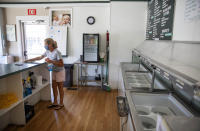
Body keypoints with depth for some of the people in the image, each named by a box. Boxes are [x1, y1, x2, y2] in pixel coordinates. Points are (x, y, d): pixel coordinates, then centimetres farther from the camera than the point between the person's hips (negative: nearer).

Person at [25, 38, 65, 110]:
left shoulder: (57, 52, -25)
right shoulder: (47, 51, -1)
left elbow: (61, 64, -26)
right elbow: (40, 57, 13)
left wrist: (51, 61, -33)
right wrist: (29, 60, 13)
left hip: (60, 72, -7)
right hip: (54, 71, 7)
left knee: (60, 88, 4)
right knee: (54, 87, 13)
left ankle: (61, 104, 19)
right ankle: (55, 102, 28)